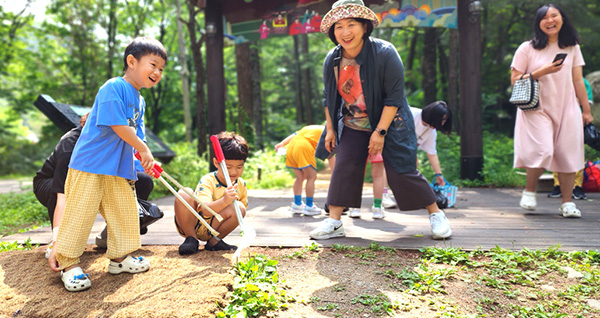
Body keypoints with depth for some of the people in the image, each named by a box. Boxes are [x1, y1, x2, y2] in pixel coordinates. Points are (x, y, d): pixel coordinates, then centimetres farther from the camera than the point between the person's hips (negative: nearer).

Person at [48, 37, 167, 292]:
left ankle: (119, 257, 26)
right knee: (80, 213, -2)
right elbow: (118, 126, -20)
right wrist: (144, 149, -12)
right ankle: (67, 262, 13)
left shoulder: (139, 100, 15)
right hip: (90, 164, -9)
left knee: (125, 211, 11)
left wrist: (145, 159, -1)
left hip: (120, 167, 9)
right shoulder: (113, 88, -13)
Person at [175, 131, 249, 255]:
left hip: (212, 229, 4)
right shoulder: (207, 181, -20)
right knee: (183, 195, -31)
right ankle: (191, 238, -12)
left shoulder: (241, 185, -3)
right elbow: (206, 211, -36)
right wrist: (224, 201, -53)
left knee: (239, 207, -23)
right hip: (191, 225, -3)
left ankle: (214, 241, -4)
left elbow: (244, 207, 11)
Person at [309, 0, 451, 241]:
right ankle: (334, 222, 4)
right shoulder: (332, 60, -5)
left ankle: (436, 214, 14)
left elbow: (394, 96, -19)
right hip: (352, 126, 5)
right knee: (343, 168, -5)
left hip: (389, 123, -4)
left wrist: (380, 131, -22)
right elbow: (329, 97, 9)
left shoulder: (384, 53, -21)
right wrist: (330, 129, 7)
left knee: (401, 172, -5)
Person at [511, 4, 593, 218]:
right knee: (543, 151, -19)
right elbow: (515, 80, -2)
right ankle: (529, 191, 6)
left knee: (568, 155, 0)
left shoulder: (572, 47, 12)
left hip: (567, 109, 4)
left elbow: (578, 81, 12)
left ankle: (567, 203, 11)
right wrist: (541, 72, -15)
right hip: (537, 109, -3)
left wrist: (586, 110, 10)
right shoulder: (527, 49, 1)